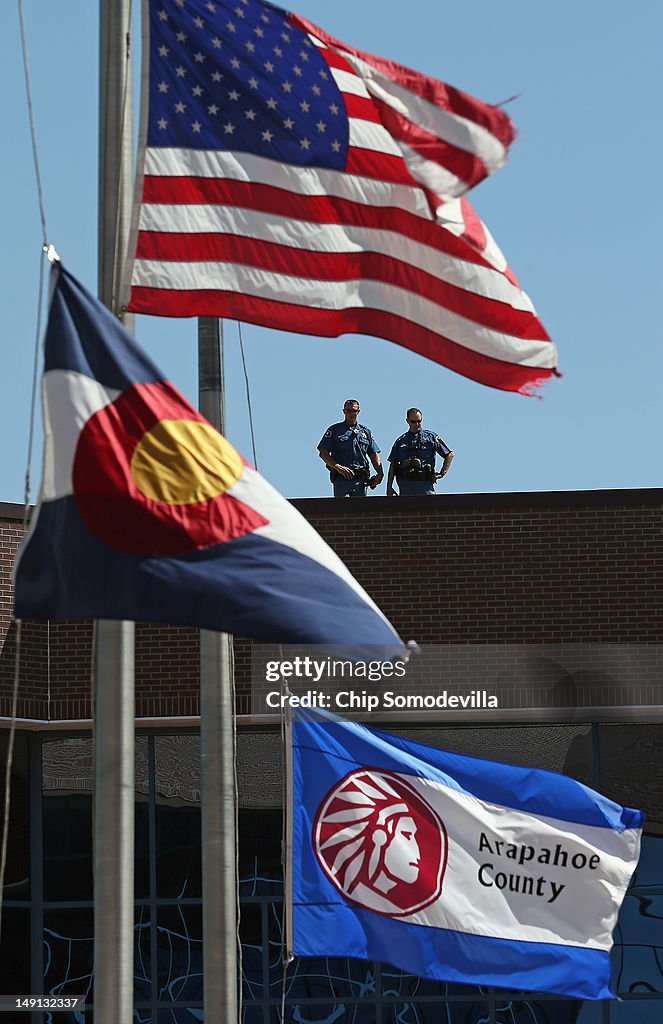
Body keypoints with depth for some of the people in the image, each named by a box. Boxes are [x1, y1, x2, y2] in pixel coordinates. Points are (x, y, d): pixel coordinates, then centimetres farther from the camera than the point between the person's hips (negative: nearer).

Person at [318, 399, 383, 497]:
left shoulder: (365, 431, 18)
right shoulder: (334, 430, 7)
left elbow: (374, 455, 15)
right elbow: (323, 453, 0)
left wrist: (380, 473, -2)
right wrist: (338, 467, -14)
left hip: (360, 480, 3)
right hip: (341, 478, -3)